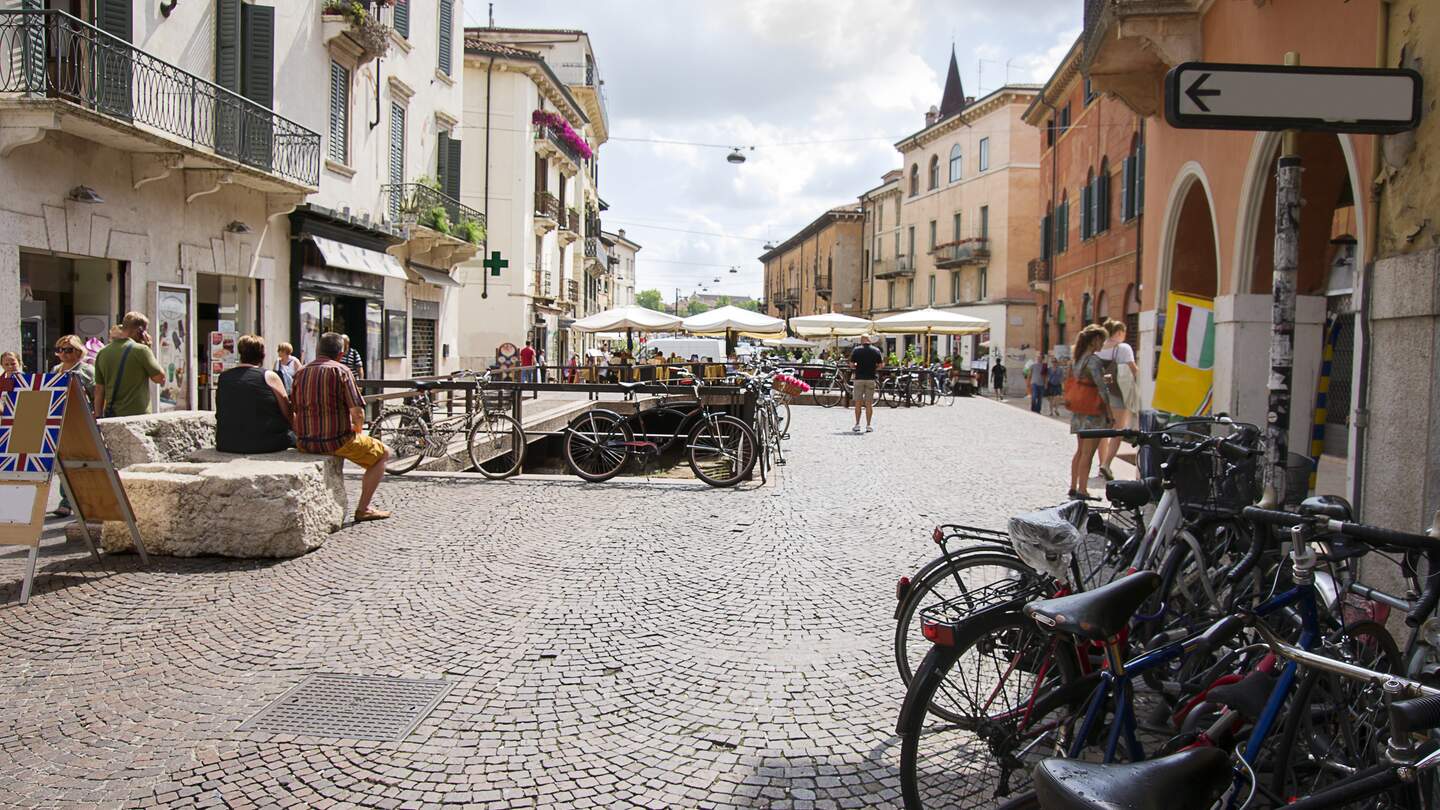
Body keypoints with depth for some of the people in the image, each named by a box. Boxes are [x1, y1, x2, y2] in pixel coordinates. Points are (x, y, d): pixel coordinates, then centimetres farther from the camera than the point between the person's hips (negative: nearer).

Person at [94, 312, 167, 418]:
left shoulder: (102, 353, 8)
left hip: (110, 416, 6)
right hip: (137, 415, -6)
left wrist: (98, 417, 14)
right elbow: (160, 378, -3)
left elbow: (99, 390, 10)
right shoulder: (141, 350, -10)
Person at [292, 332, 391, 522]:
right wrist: (358, 428, 6)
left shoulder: (300, 373, 7)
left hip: (304, 444, 6)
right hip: (336, 441, -6)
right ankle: (363, 509, 9)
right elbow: (357, 412, -15)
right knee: (383, 453, 15)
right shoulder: (340, 371, -10)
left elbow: (291, 412, 8)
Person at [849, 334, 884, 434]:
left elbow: (851, 365, -6)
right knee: (869, 403, 4)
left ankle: (857, 425, 6)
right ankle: (868, 425, 3)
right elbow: (881, 366, -1)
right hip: (871, 379, 1)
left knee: (858, 403, 7)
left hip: (859, 378, -1)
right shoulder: (876, 350, 1)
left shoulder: (856, 350, -2)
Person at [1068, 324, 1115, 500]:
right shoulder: (1093, 360, -17)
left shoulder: (1078, 358, 10)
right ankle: (1082, 490, 0)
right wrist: (1109, 412, -15)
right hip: (1093, 413, -9)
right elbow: (1101, 388, -20)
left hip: (1079, 412, 9)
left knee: (1080, 451, 16)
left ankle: (1074, 487, 21)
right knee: (1088, 453, -3)